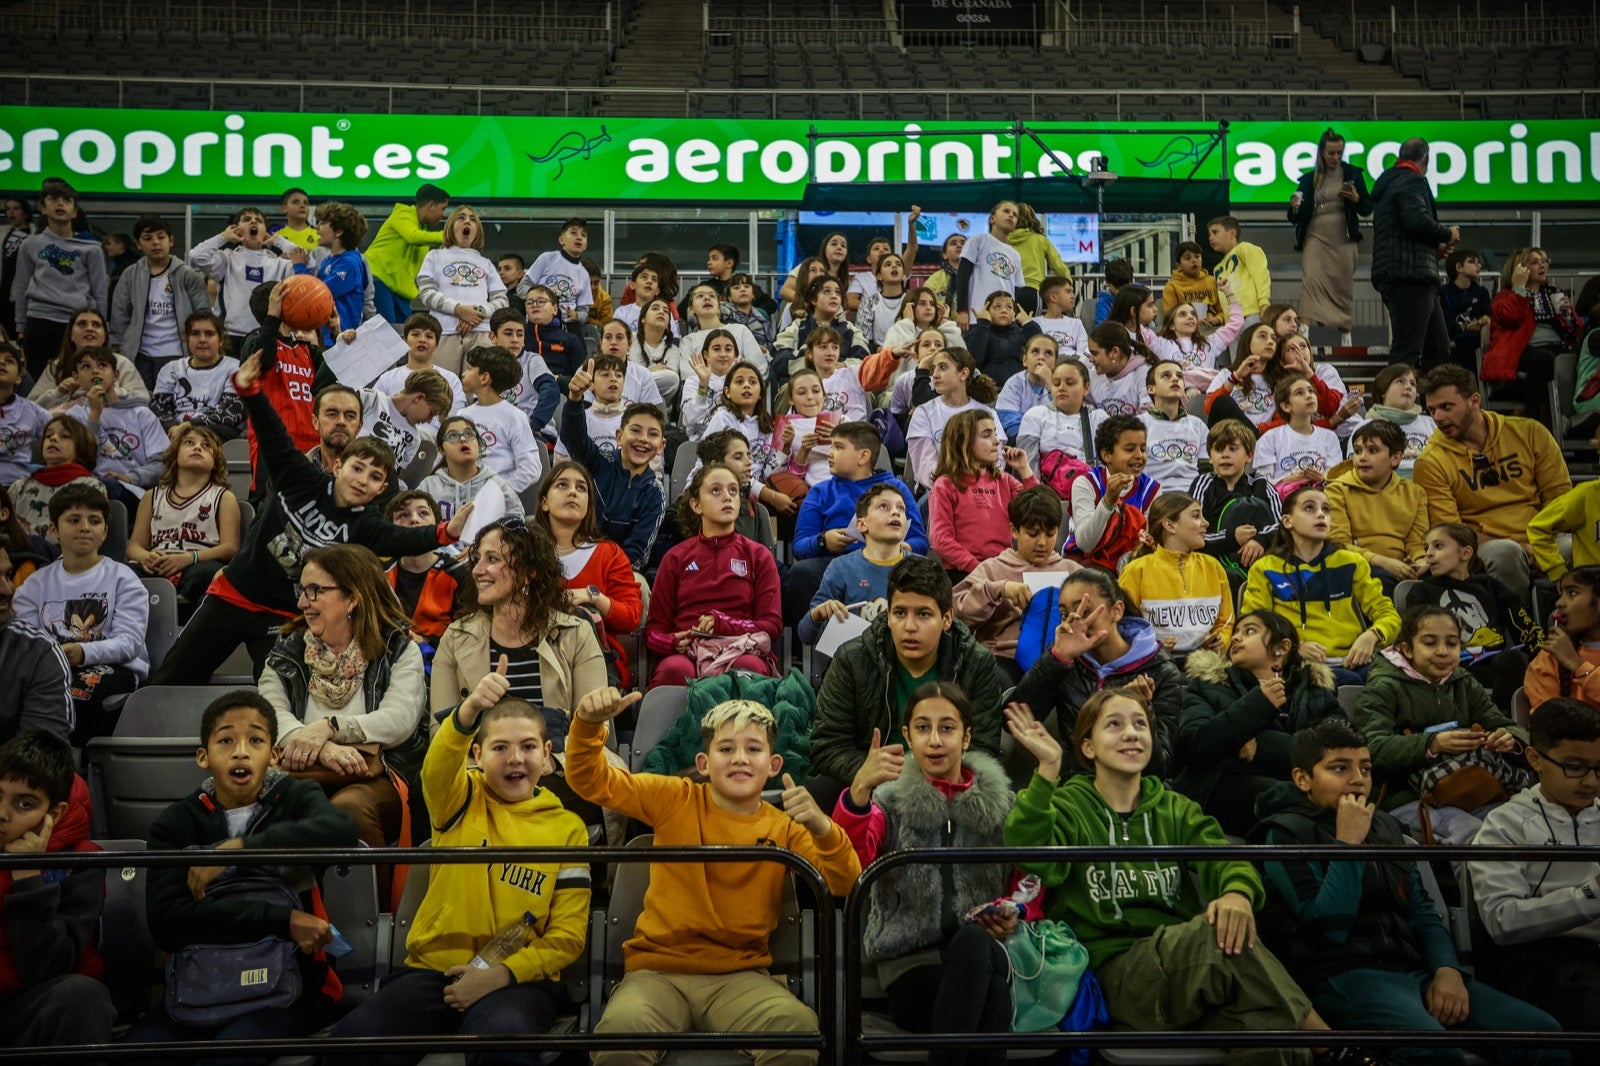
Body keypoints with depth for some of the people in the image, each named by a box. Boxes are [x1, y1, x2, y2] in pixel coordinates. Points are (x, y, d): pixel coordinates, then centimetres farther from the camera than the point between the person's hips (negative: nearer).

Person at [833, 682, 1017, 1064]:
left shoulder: (1000, 802, 10)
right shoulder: (889, 800, 5)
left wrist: (1013, 917, -4)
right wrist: (859, 790, -33)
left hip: (982, 950, 2)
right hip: (909, 956, -2)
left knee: (974, 943, -36)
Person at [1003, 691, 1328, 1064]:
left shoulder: (1175, 809, 19)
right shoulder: (1068, 805, 7)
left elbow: (1222, 855, -2)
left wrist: (1238, 891, -25)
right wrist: (1047, 769, -26)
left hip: (1185, 961, 4)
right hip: (1115, 972, -3)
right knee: (1214, 933, -31)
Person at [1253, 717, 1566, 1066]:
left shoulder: (1384, 825, 20)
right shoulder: (1286, 833, -2)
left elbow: (1422, 910, 20)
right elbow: (1329, 927, -12)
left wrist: (1448, 969, 1)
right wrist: (1347, 844, -13)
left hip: (1413, 970, 7)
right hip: (1344, 975, -7)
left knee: (1542, 1032, -13)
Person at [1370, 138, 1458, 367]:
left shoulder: (1389, 183, 26)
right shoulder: (1411, 181, -5)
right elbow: (1417, 221, -22)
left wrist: (1435, 247, 25)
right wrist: (1448, 234, -5)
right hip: (1410, 277, -10)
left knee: (1439, 349, 12)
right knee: (1407, 351, -14)